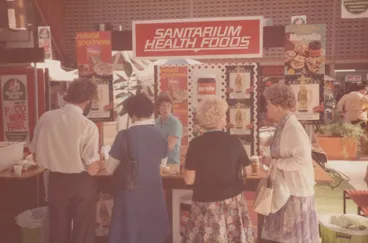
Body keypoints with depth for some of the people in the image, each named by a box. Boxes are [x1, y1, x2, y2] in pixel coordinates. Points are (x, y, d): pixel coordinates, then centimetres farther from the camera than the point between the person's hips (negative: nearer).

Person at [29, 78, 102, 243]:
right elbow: (93, 170, -18)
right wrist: (98, 161, 3)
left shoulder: (45, 118, -7)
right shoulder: (88, 126, -19)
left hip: (55, 182, 4)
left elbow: (36, 157, 3)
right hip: (81, 184, -4)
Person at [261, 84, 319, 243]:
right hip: (285, 189, 9)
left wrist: (273, 163, -20)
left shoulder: (292, 128, -22)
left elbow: (302, 160, -26)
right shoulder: (283, 126, 6)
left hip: (295, 191, -9)